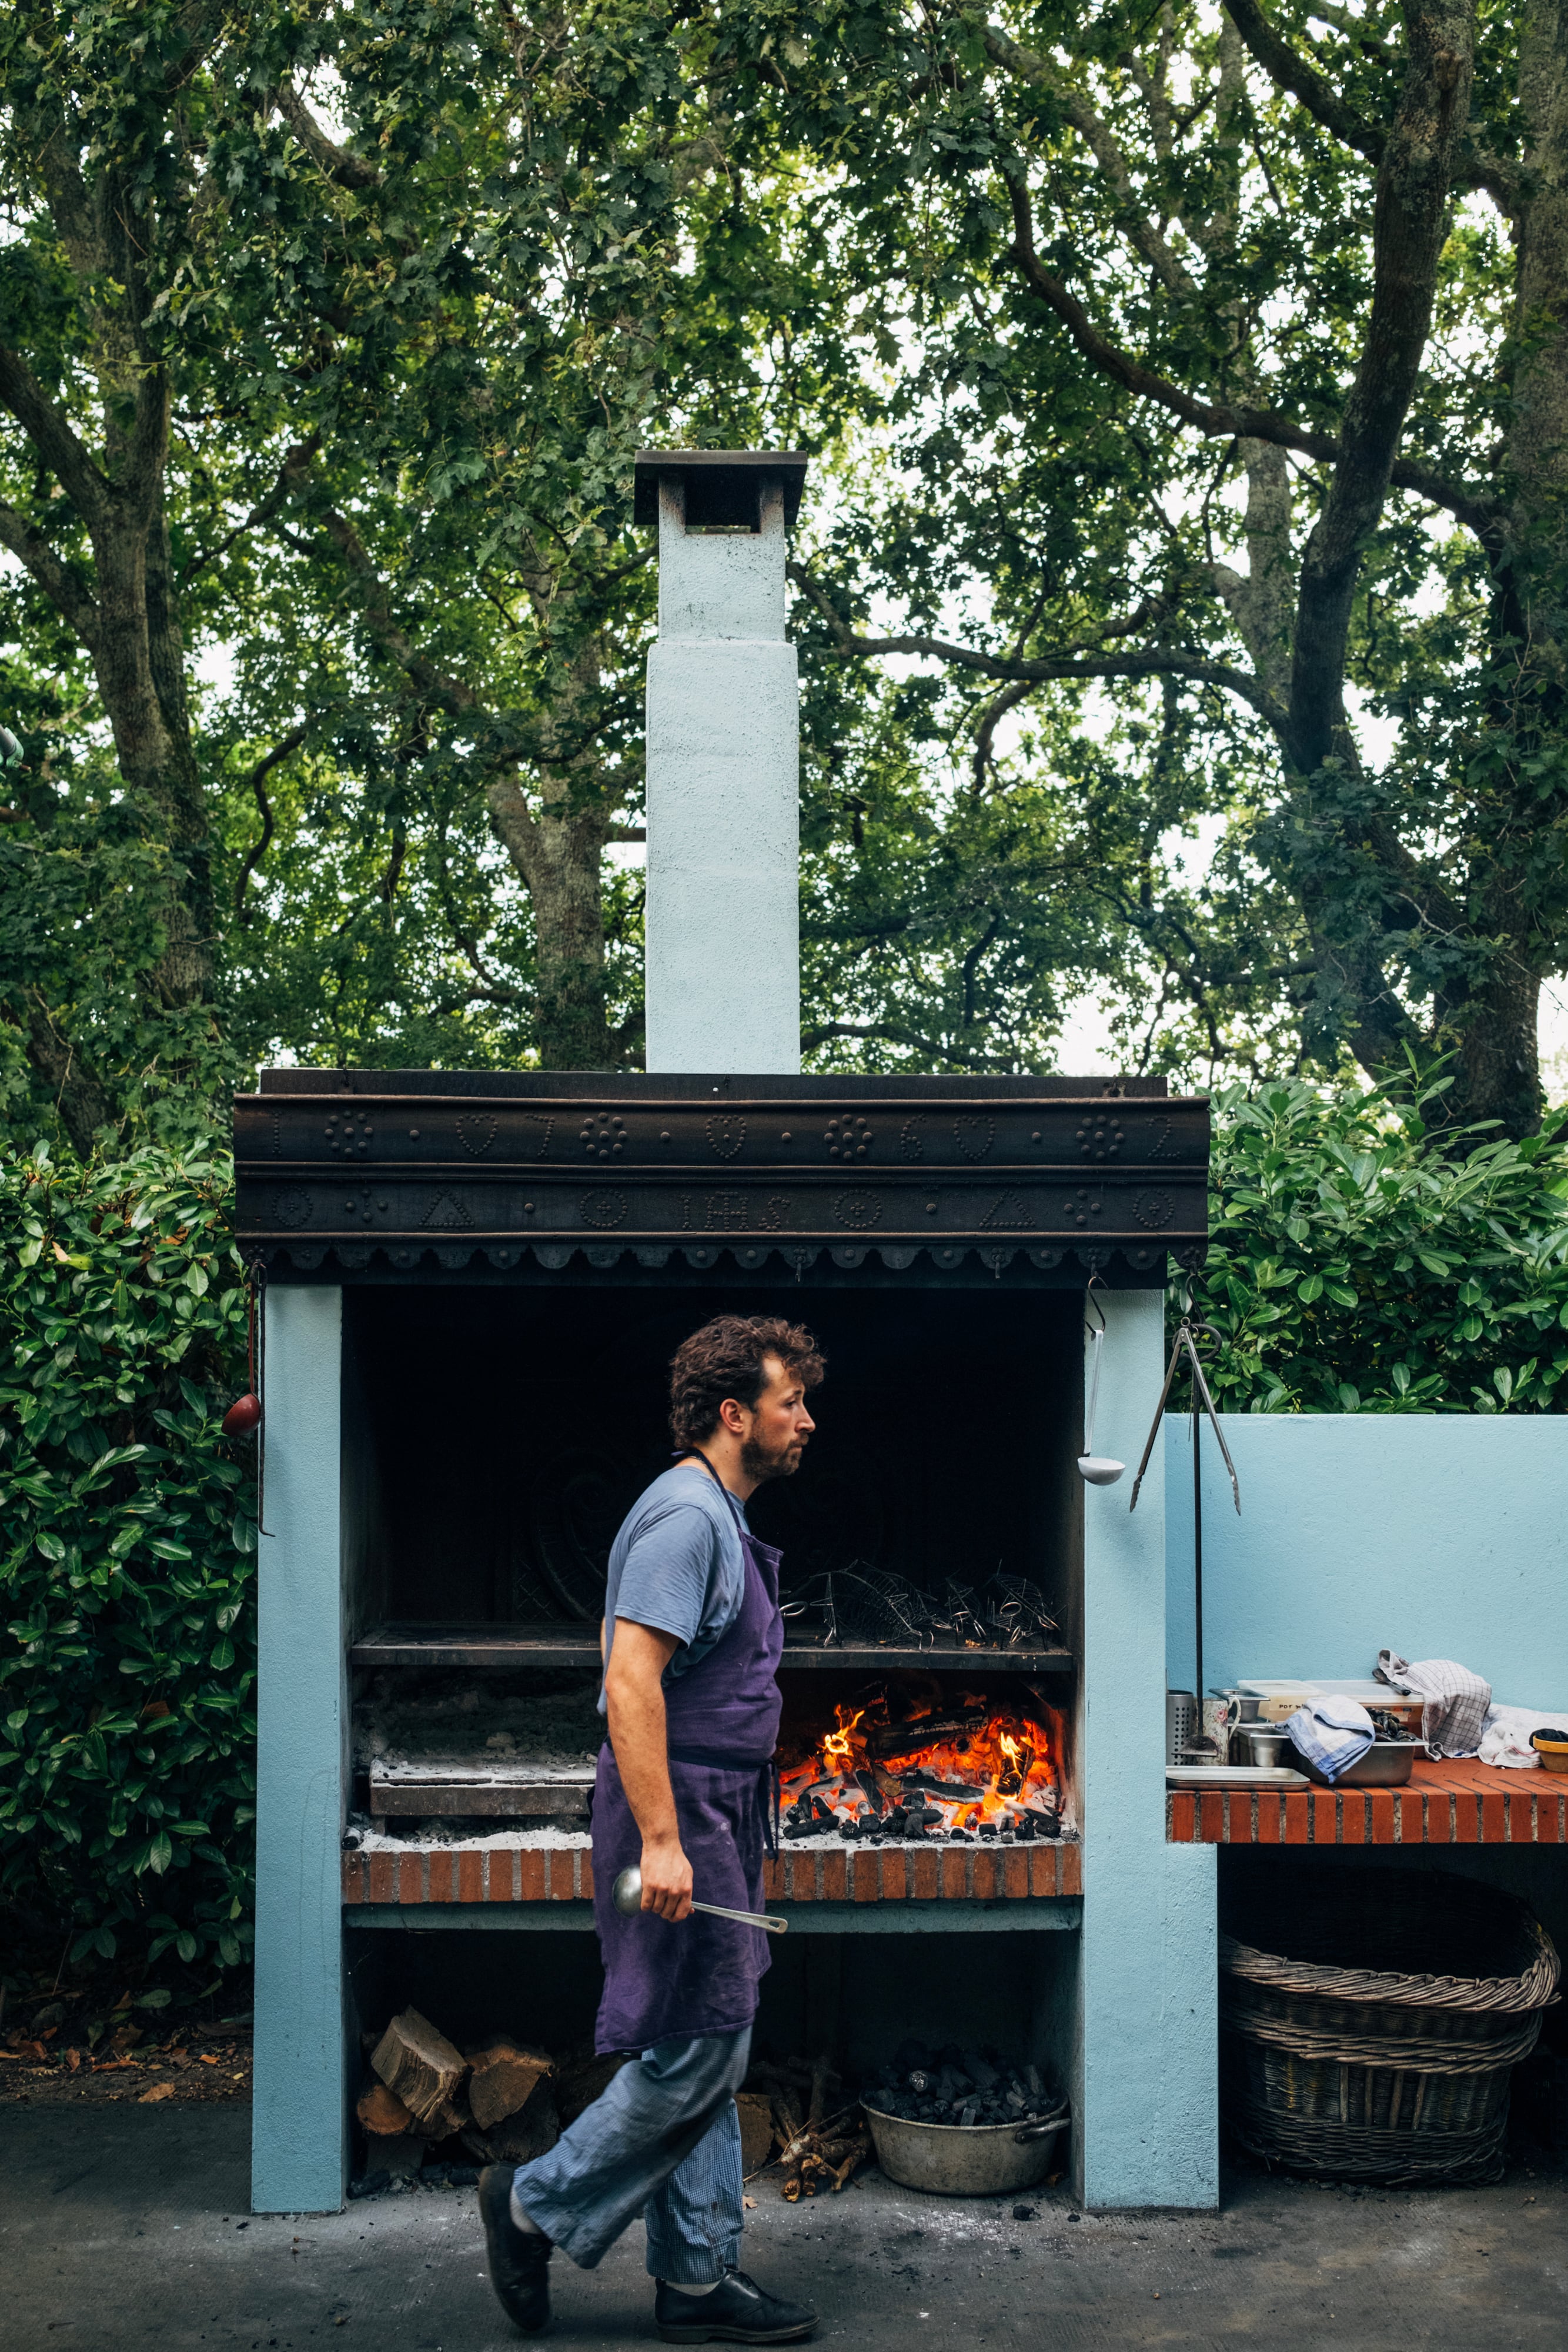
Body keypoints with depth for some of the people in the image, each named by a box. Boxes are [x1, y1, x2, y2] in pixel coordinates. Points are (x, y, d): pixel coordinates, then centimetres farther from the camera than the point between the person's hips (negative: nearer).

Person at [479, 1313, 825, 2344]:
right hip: (682, 1807, -10)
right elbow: (631, 1679, -25)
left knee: (711, 2050, 13)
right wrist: (660, 1841, -28)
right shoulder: (686, 1516, -17)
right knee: (698, 2048, -5)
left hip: (718, 1813, 10)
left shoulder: (721, 1518, 16)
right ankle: (539, 2206, 11)